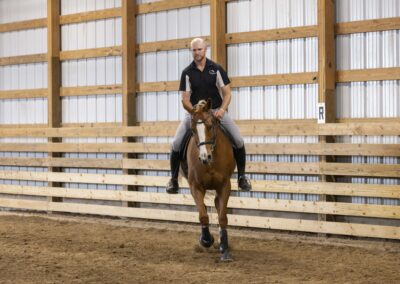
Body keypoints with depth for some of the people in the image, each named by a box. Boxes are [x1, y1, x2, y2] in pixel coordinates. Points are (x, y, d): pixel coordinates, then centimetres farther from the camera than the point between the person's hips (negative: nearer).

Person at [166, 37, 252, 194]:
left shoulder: (216, 69, -2)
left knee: (238, 140, -16)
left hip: (217, 111, 0)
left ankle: (242, 177, 2)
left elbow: (227, 93, -2)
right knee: (176, 143, -16)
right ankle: (173, 179, 3)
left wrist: (222, 109, -20)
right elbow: (185, 100, -4)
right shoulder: (187, 73, -3)